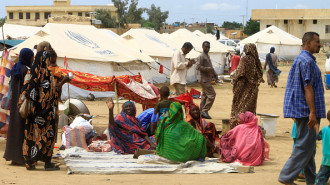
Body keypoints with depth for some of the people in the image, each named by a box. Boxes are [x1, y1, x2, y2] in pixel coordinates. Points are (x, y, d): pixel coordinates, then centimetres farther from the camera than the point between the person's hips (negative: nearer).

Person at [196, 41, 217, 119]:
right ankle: (205, 111, -11)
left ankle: (202, 112, 15)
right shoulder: (201, 56, -12)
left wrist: (214, 74, 14)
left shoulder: (207, 56, 19)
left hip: (207, 79, 10)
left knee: (205, 95, 11)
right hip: (204, 79, -10)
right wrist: (208, 69, -23)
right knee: (212, 95, -13)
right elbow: (198, 67, -22)